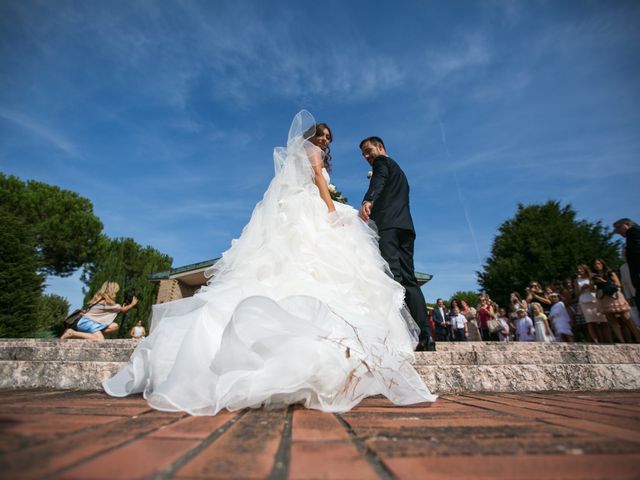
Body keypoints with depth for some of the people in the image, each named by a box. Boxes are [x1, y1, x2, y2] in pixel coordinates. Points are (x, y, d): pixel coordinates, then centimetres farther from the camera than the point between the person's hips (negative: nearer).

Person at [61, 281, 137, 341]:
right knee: (100, 341, -28)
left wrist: (120, 309, 13)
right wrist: (133, 304, 10)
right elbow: (123, 310, -3)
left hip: (91, 321, 9)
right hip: (87, 322, -9)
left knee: (114, 326, -5)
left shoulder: (99, 298, 12)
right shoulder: (108, 301, -14)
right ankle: (73, 333, -16)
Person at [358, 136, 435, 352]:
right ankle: (424, 336, -4)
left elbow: (378, 181, -14)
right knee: (408, 280, 1)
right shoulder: (398, 171, 37)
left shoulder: (382, 162, 11)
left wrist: (367, 200, -33)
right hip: (405, 225, 9)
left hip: (388, 225, -9)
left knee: (391, 277, -19)